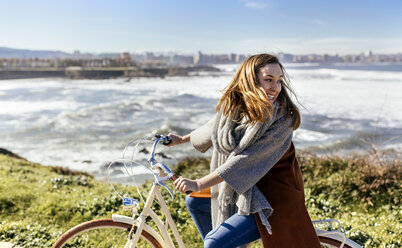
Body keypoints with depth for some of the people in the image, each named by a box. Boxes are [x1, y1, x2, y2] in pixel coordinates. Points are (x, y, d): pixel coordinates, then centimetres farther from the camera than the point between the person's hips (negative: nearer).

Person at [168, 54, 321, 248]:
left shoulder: (282, 118, -24)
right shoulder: (231, 104, -4)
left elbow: (245, 160, -29)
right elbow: (214, 127, 18)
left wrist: (199, 184, -30)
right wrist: (182, 139, 32)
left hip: (271, 201, -7)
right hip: (241, 189, 8)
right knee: (194, 203, 17)